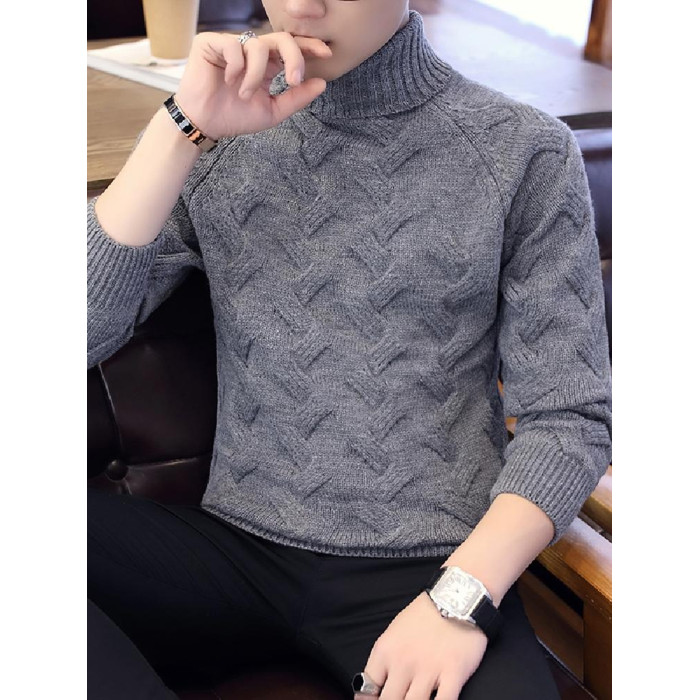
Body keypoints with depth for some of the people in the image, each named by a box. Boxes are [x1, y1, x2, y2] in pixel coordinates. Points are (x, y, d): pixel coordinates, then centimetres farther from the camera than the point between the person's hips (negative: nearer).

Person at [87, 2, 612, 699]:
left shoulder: (525, 152, -1)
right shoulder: (211, 140, 6)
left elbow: (568, 416, -3)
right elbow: (83, 333, -5)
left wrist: (461, 596, -17)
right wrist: (184, 129, -13)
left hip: (429, 565, -2)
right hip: (238, 545, 3)